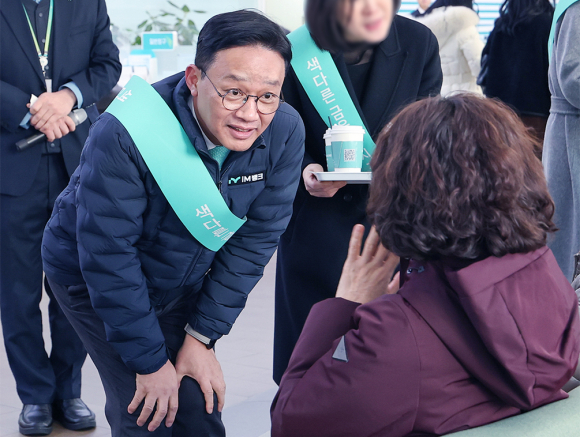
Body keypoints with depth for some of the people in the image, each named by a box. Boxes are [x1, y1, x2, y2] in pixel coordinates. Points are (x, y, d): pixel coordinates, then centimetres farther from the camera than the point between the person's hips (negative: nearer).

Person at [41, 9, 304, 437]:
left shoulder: (285, 132, -22)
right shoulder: (124, 134, -34)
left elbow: (255, 240, -12)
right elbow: (108, 255, -27)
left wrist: (201, 337, -9)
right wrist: (150, 362, -20)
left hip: (183, 284, 4)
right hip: (93, 282, -4)